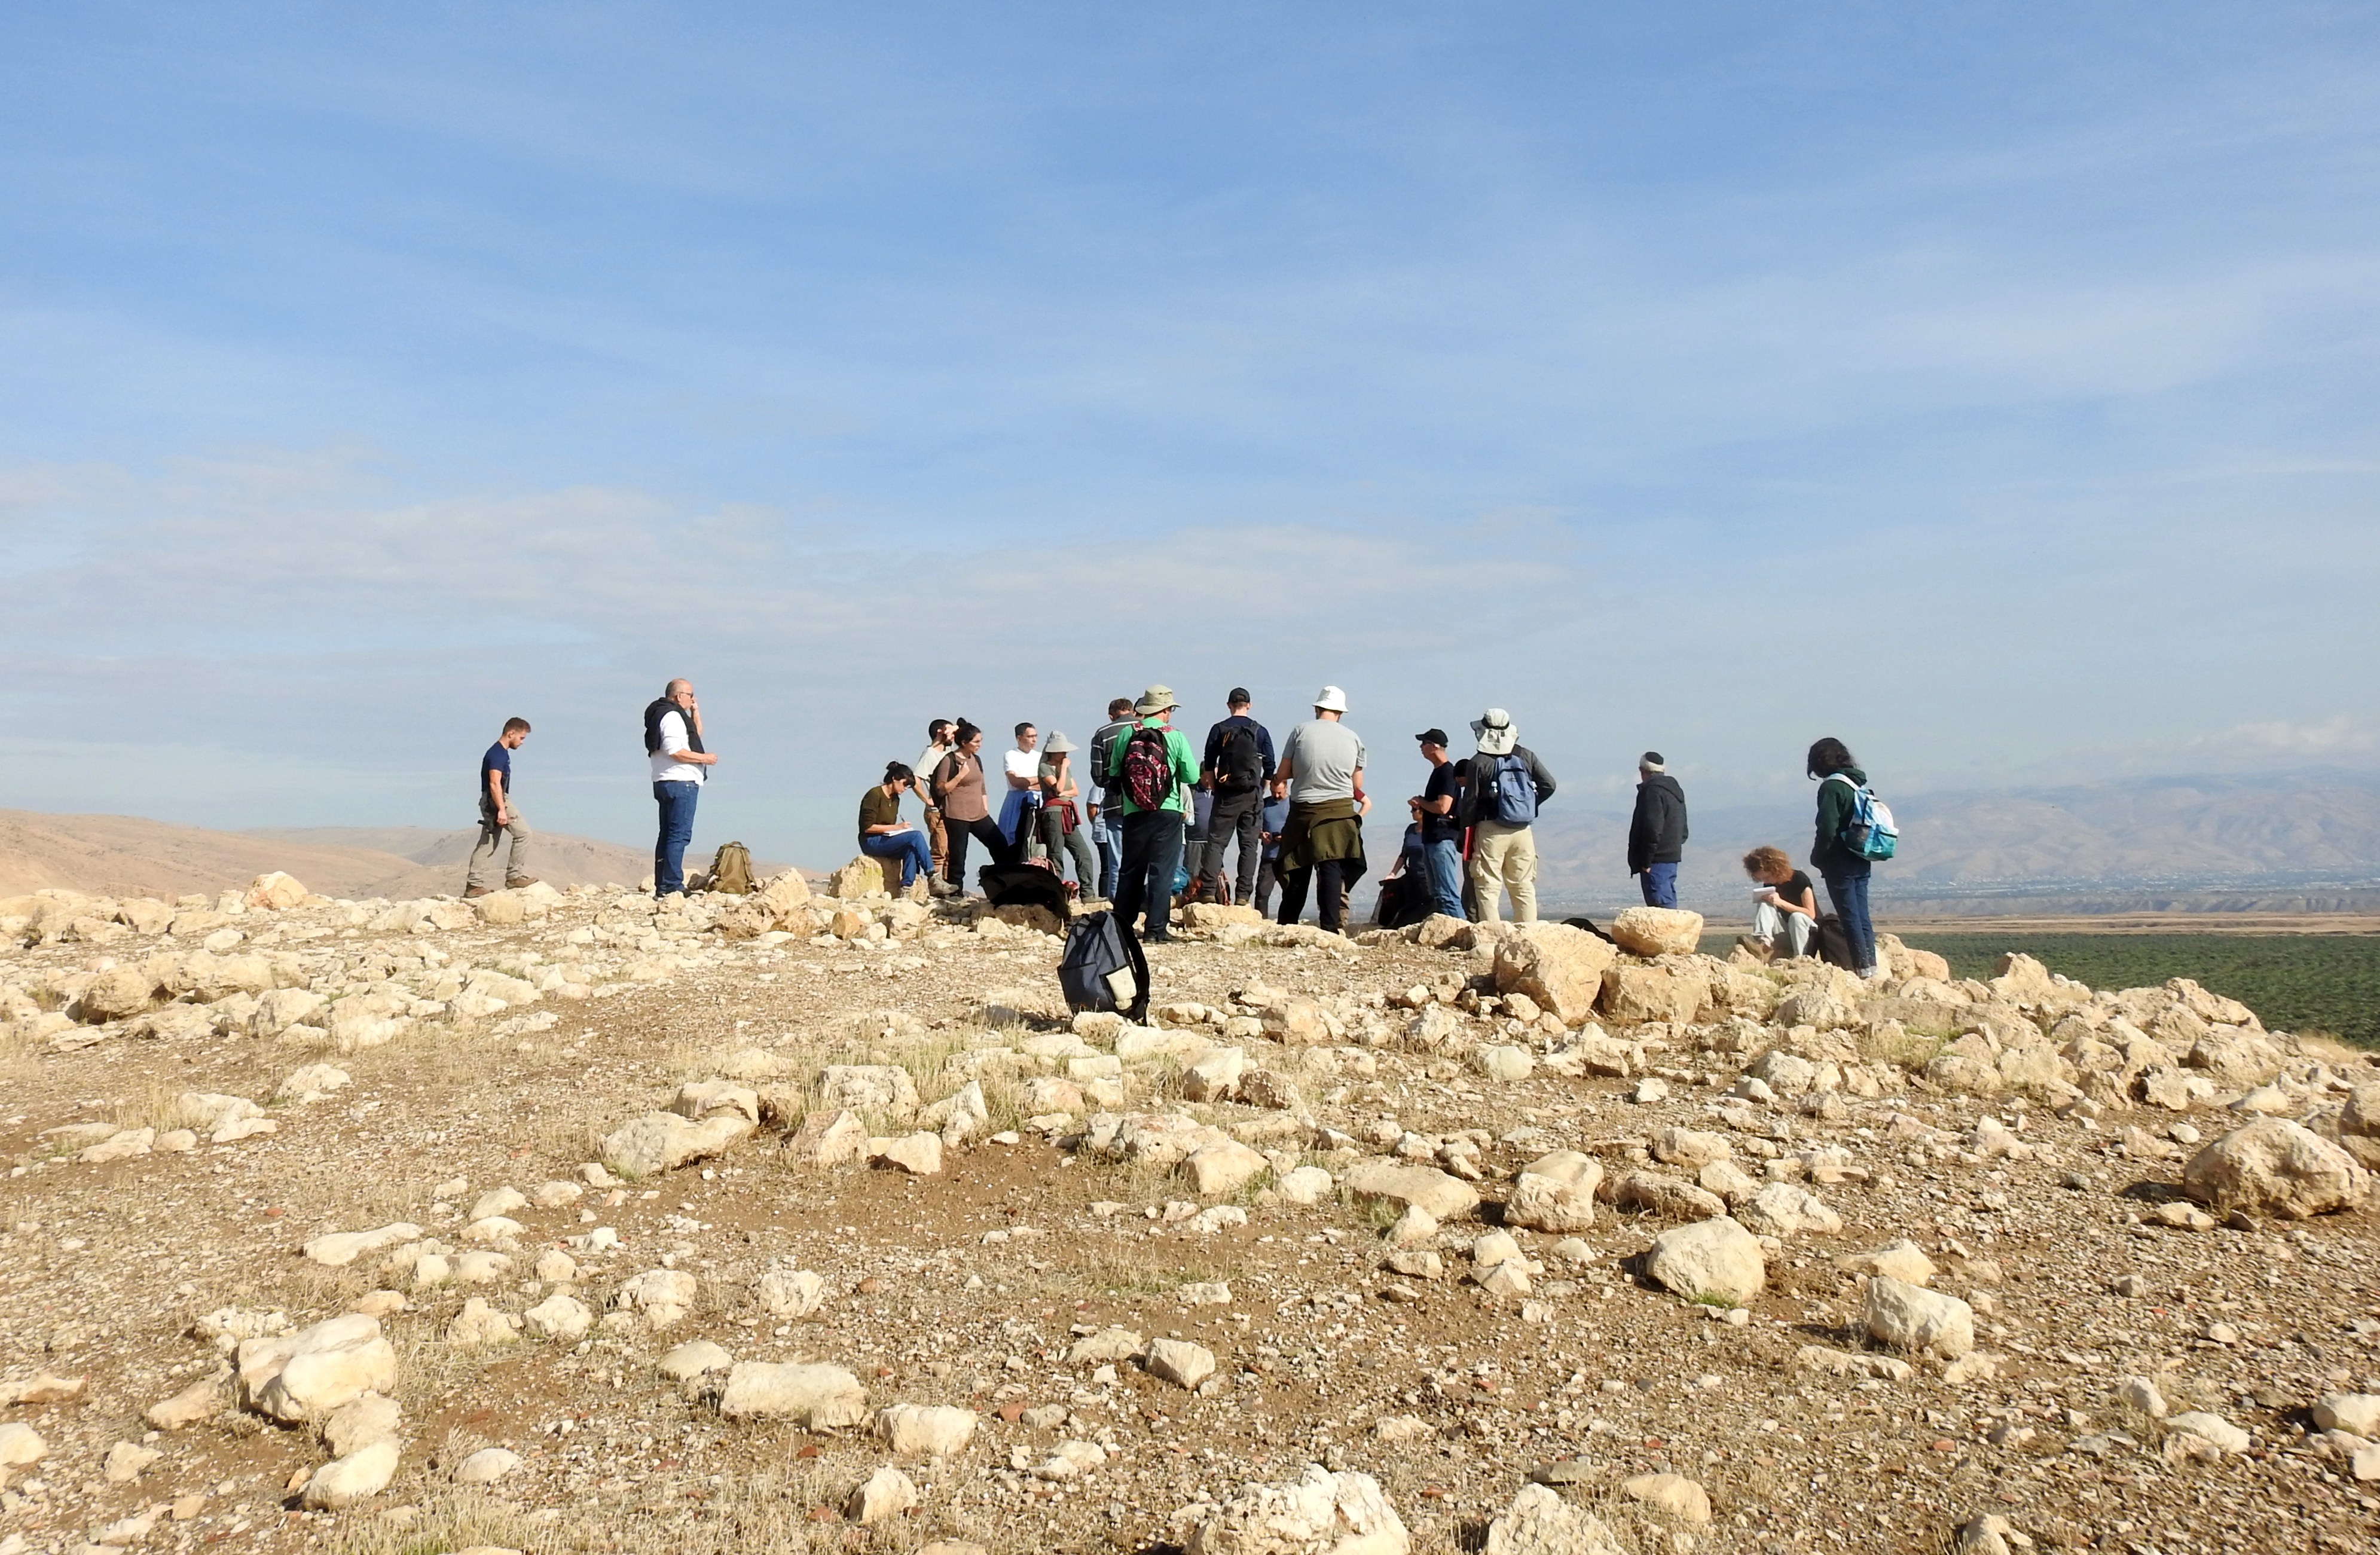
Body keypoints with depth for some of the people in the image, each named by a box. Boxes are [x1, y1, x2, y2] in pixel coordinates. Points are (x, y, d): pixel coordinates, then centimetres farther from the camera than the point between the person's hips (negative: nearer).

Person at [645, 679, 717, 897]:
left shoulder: (673, 716, 21)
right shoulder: (672, 716, -12)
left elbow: (696, 736, 32)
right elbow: (675, 752, -22)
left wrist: (696, 713, 20)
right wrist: (704, 758, -13)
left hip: (665, 783, 11)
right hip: (680, 783, -11)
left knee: (668, 835, 12)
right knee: (680, 834, -12)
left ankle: (662, 886, 14)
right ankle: (671, 886, -15)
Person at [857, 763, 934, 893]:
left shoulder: (895, 799, 13)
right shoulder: (875, 795, -12)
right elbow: (868, 827, -17)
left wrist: (900, 828, -5)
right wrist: (896, 827, -19)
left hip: (886, 840, 8)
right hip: (871, 842, -8)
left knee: (911, 849, -26)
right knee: (916, 836, -24)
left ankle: (907, 886, -32)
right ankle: (931, 876, -21)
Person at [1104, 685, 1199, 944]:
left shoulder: (1126, 735, 0)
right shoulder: (1175, 737, -7)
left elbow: (1113, 774, 6)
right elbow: (1192, 777, -4)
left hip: (1133, 813, 3)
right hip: (1168, 814, -3)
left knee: (1130, 870, 15)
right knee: (1162, 871, 2)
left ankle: (1122, 925, 20)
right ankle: (1156, 929, -1)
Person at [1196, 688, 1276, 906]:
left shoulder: (1219, 730, 2)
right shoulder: (1261, 732, 4)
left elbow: (1208, 765, 2)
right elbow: (1270, 767, 4)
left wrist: (1214, 788, 14)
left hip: (1226, 795, 0)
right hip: (1252, 795, 1)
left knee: (1216, 842, 3)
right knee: (1249, 845, 3)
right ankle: (1243, 895, -2)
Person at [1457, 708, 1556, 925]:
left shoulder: (1478, 762, -6)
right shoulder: (1526, 756, 5)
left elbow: (1470, 801, -5)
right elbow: (1549, 784, 3)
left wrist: (1465, 835, 3)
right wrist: (1529, 807, 15)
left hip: (1491, 831, -4)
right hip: (1523, 831, 4)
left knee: (1488, 888, -1)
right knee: (1524, 886, 10)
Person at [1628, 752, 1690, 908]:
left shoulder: (1652, 791, -13)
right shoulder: (1675, 791, 18)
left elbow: (1653, 830, -21)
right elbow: (1683, 832, 22)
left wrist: (1646, 861, -18)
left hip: (1657, 861, -10)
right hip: (1672, 858, 10)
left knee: (1661, 906, -12)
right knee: (1669, 906, 13)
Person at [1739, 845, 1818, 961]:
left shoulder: (1799, 880, -13)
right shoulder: (1768, 886, 3)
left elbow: (1811, 914, -17)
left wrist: (1781, 903, -25)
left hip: (1808, 931, -5)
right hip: (1787, 937, 5)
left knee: (1797, 917, -37)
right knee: (1764, 905, -17)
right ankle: (1763, 942, -41)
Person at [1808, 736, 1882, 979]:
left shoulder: (1831, 787, -13)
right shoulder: (1861, 785, 12)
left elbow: (1827, 830, -19)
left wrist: (1817, 857, -6)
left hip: (1840, 863, -8)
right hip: (1862, 862, 8)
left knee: (1850, 917, -3)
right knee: (1862, 916, 11)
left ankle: (1864, 968, -3)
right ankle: (1873, 966, 11)